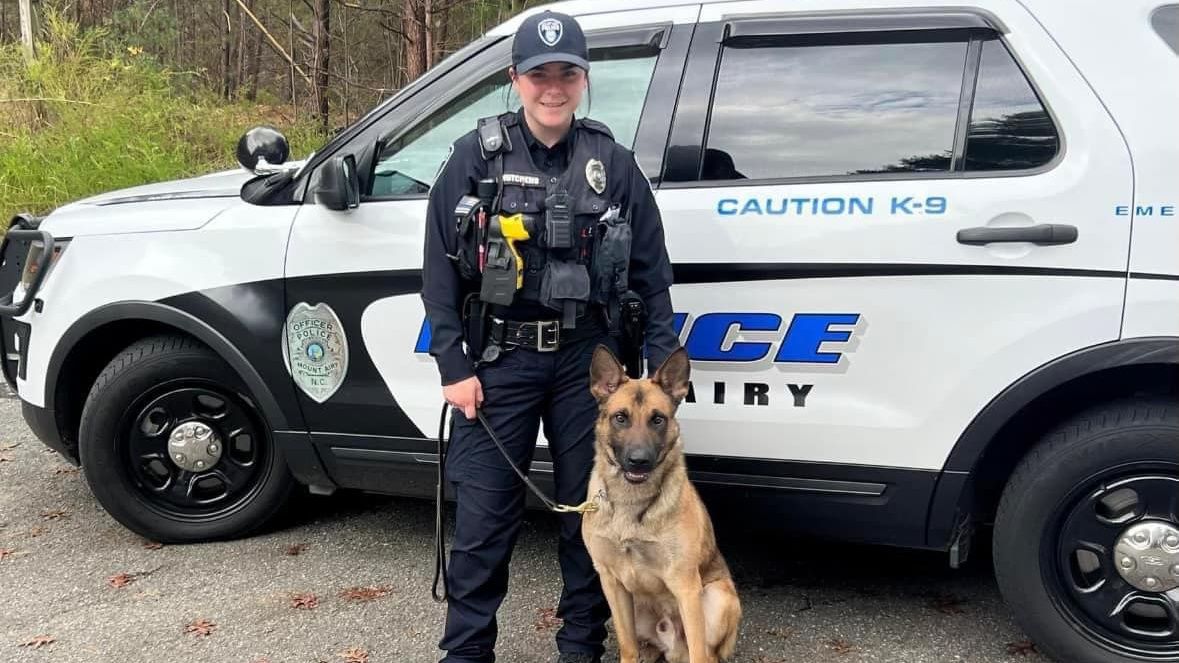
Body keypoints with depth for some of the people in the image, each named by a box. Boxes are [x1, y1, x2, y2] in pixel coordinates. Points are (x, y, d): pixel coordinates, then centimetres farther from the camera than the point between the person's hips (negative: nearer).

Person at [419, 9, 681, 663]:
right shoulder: (476, 157, 0)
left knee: (589, 508, 11)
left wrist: (663, 367, 1)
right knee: (482, 515, 2)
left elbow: (652, 274, 6)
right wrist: (454, 365, -5)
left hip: (588, 356, 2)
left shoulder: (613, 163, 4)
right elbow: (440, 268, 0)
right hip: (500, 356, -1)